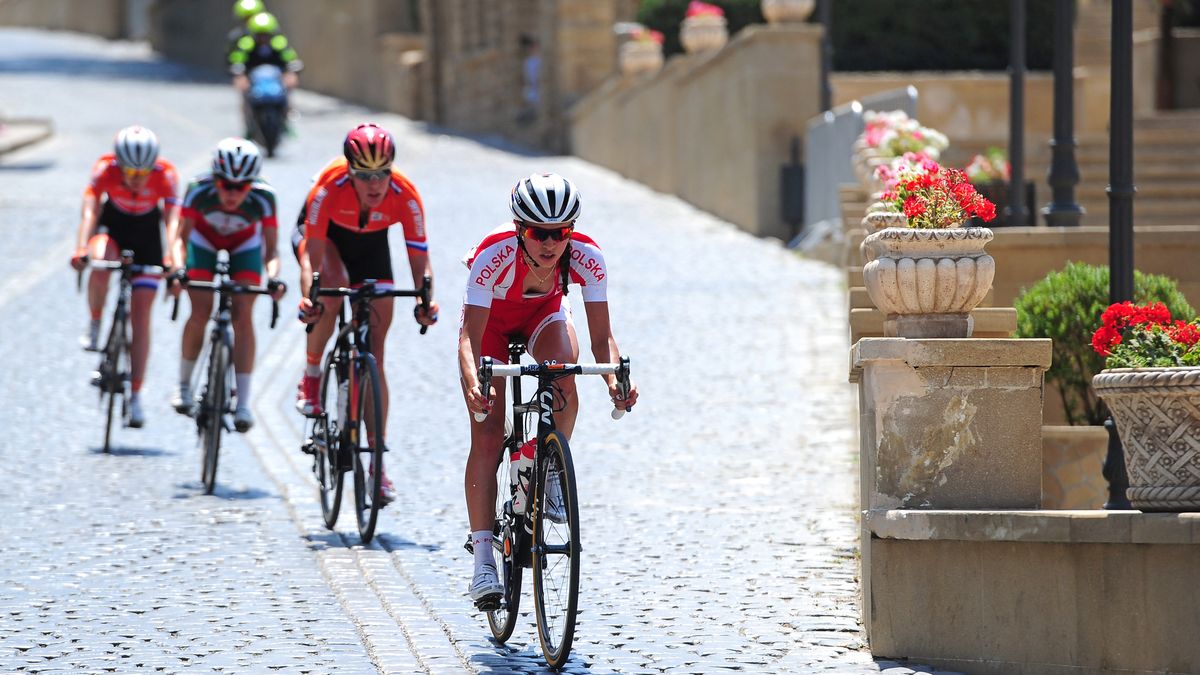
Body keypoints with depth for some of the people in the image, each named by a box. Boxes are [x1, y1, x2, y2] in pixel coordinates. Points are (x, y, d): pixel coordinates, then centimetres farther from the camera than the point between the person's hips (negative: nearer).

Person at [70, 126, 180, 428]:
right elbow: (90, 210, -35)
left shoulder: (165, 175, -28)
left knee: (141, 314, -6)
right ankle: (95, 324, -9)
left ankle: (136, 395, 1)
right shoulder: (105, 168, -28)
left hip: (147, 233, 0)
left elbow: (172, 219, -34)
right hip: (112, 225, 0)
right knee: (100, 264, -36)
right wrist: (81, 249, -50)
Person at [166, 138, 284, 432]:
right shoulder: (200, 191, -34)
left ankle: (243, 402, -15)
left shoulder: (262, 198, -33)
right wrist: (178, 269, -47)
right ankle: (184, 385, 7)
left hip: (244, 247, 0)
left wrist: (274, 277, -49)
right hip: (204, 243, 0)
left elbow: (271, 249, -30)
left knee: (243, 314, -16)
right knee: (201, 312, -16)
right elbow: (180, 237, -29)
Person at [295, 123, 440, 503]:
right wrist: (308, 296, -55)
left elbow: (419, 258, -30)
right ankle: (311, 375, -12)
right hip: (323, 233, -2)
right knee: (334, 286, -37)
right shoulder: (330, 187, -37)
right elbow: (312, 254, -37)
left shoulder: (405, 196, -32)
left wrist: (426, 299, -49)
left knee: (374, 354, -4)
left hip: (370, 244, 2)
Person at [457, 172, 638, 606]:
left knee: (563, 377, -32)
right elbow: (471, 337, -39)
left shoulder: (586, 258, -31)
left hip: (544, 313, 2)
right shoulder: (494, 255, -38)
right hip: (491, 319, -2)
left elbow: (602, 336, -30)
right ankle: (482, 559, -12)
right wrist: (472, 383, -57)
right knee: (488, 435, -12)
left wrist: (615, 379, -50)